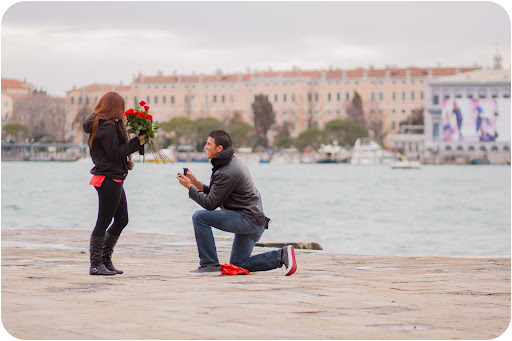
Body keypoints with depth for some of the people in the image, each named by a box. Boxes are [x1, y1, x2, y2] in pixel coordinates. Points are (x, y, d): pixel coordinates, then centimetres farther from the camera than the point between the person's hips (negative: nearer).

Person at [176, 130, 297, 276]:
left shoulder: (227, 173, -19)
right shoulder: (232, 161, 12)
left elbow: (210, 204, -16)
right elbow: (213, 194, 17)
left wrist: (189, 187, -8)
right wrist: (195, 182, 8)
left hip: (247, 219, -10)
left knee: (199, 217, -15)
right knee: (238, 264, 18)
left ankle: (210, 265, -11)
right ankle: (282, 255, 10)